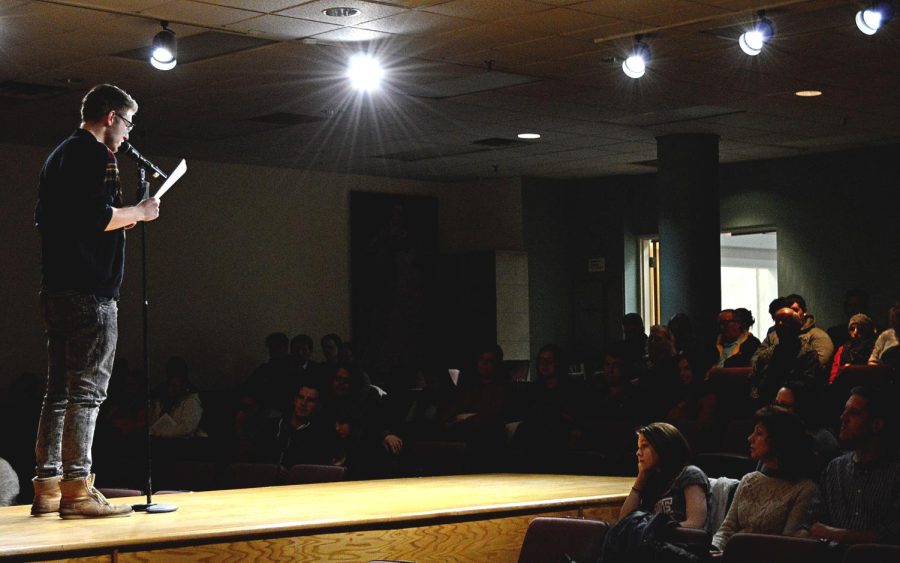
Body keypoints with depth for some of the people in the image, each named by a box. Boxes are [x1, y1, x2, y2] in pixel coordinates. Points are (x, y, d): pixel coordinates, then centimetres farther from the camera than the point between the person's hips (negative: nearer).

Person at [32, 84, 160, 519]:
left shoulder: (59, 155, 22)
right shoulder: (95, 154, -8)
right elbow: (97, 217, -20)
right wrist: (138, 212, -3)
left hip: (57, 288, 10)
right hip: (89, 291, -10)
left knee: (59, 390, 10)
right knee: (87, 390, -9)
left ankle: (47, 487, 11)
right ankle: (77, 489, -10)